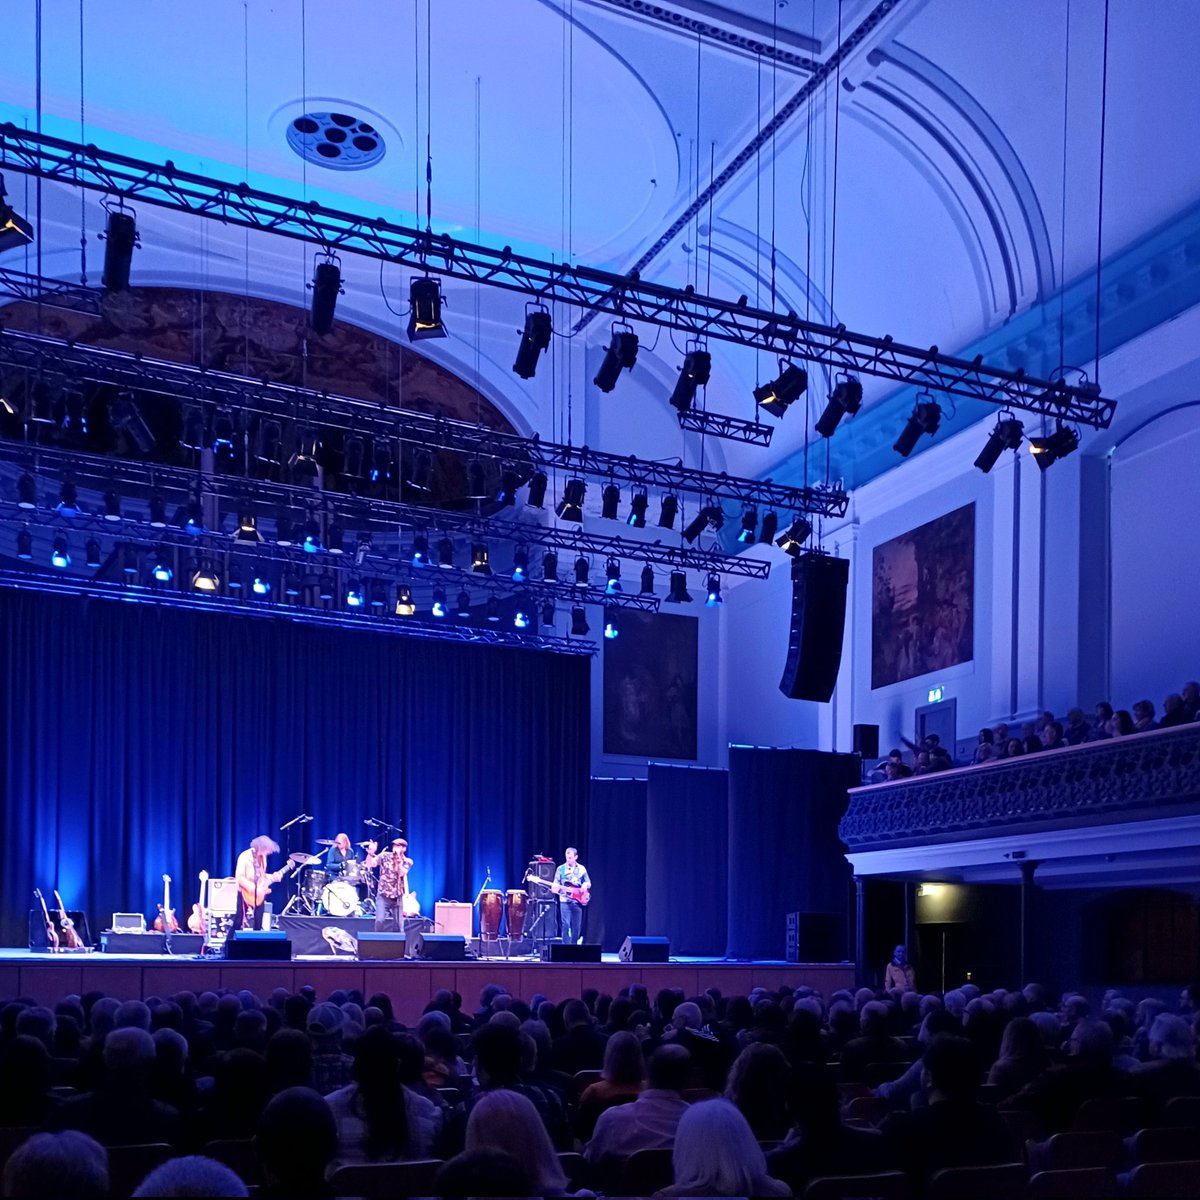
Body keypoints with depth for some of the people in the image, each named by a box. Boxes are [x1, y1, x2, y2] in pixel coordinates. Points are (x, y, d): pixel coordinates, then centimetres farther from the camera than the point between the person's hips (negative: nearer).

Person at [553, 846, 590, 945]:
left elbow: (588, 883, 14)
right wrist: (556, 888, -19)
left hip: (577, 901, 2)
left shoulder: (582, 869, 6)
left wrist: (585, 886, -8)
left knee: (576, 927, 6)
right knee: (565, 925, -11)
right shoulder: (561, 869, 2)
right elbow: (556, 884, 3)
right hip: (565, 901, -2)